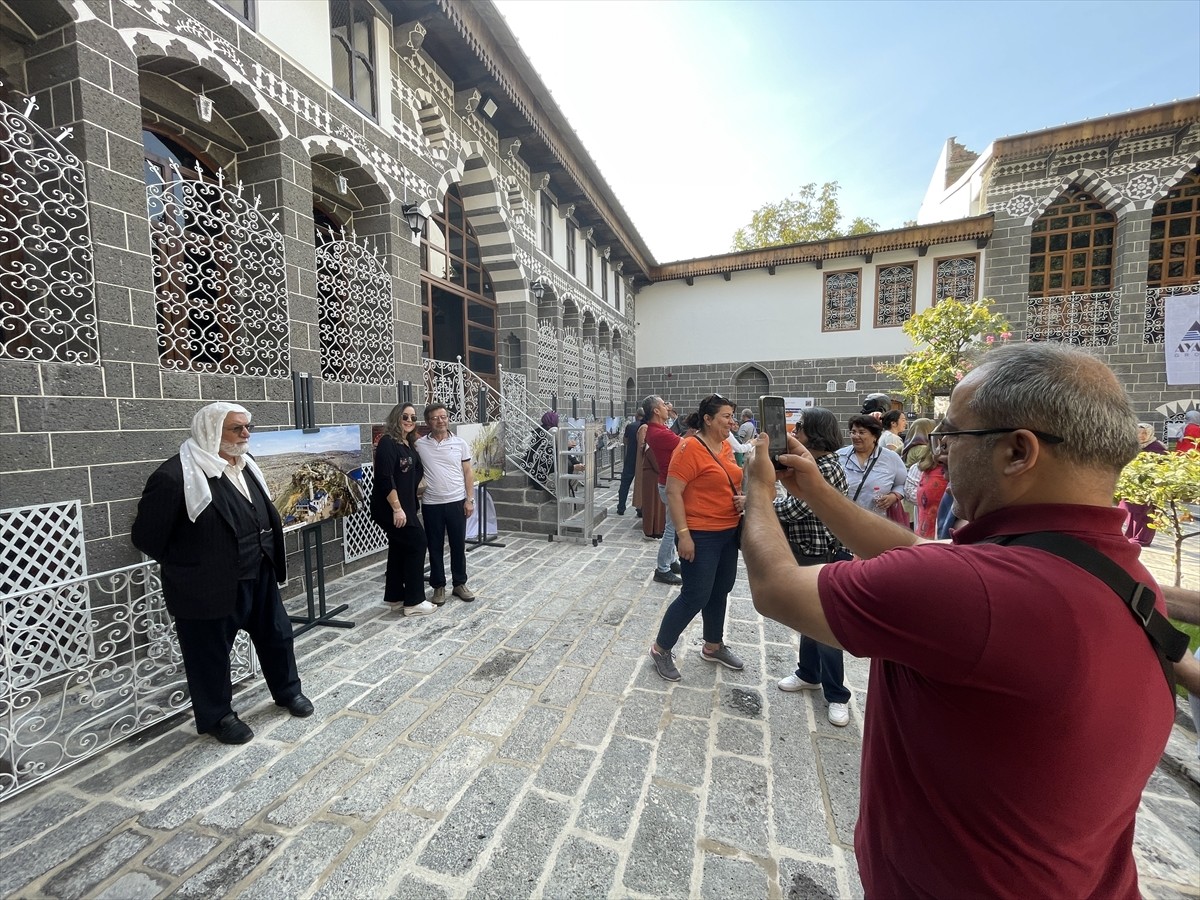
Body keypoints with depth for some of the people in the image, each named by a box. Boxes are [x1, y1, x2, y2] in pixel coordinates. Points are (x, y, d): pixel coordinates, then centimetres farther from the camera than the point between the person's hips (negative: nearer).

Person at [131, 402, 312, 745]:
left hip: (259, 578, 7)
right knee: (210, 654, 14)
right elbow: (146, 536, -12)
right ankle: (217, 716, 36)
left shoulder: (246, 465, 4)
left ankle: (288, 690, 42)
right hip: (210, 588, -7)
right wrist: (184, 565, 0)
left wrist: (268, 558, 11)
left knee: (276, 635, 20)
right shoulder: (176, 475, -20)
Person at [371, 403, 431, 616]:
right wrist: (397, 508, -24)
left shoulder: (409, 445, 11)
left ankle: (395, 596, 28)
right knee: (417, 544, -6)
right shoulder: (387, 443, -16)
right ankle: (414, 601, 3)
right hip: (391, 508, -9)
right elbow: (385, 479, -22)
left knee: (399, 548, 15)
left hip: (406, 505, 9)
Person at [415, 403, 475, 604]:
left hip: (457, 502, 0)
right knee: (435, 547, 9)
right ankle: (438, 586, 23)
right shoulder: (419, 444, -2)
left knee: (458, 545, 10)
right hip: (431, 504, 0)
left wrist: (470, 499, -2)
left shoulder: (460, 443, 1)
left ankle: (460, 584, 24)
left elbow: (468, 473, 3)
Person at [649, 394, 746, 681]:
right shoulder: (690, 448, -18)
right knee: (695, 596, -1)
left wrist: (741, 497, 1)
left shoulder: (726, 447, 8)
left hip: (729, 532, 8)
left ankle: (713, 646, 38)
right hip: (701, 536, -8)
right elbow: (673, 492, -20)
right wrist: (683, 534, -23)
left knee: (720, 592, 19)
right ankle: (661, 649, 18)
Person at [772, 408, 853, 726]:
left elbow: (794, 509, -24)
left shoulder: (827, 469, -22)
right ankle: (809, 673, 40)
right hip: (803, 551, 9)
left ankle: (836, 696, 20)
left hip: (823, 556, -9)